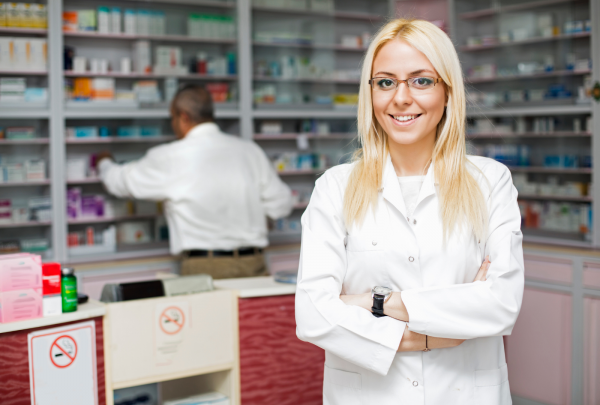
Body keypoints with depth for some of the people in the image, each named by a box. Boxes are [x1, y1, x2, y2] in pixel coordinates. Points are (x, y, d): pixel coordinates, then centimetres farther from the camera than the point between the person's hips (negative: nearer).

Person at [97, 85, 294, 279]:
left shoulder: (171, 157, -3)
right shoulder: (251, 150, 7)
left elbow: (119, 182, 11)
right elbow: (281, 205, 9)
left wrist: (105, 162, 33)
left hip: (203, 270, -4)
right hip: (254, 266, 4)